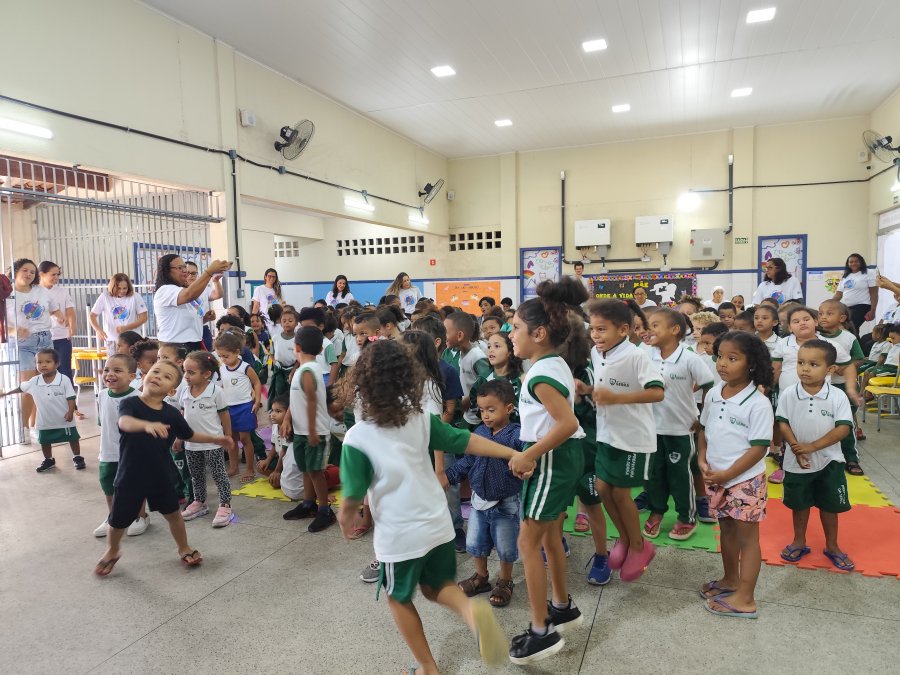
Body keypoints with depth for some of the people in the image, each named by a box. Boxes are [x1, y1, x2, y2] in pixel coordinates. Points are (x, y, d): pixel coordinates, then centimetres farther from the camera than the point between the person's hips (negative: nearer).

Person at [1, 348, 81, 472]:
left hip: (64, 420, -4)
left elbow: (70, 398, -15)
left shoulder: (64, 380, -17)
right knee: (44, 441, 17)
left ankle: (77, 458, 26)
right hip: (45, 421, 4)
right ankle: (48, 460, 37)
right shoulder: (34, 381, -6)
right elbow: (21, 388, 13)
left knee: (73, 439, 8)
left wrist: (70, 412, -23)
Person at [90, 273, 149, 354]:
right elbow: (92, 315, 1)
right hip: (112, 341, 1)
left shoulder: (135, 297, -4)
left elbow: (143, 318, -3)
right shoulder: (105, 297, -2)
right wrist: (98, 330, -18)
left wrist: (126, 328, -16)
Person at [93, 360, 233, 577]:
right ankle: (112, 552, 43)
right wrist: (148, 425, -59)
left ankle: (184, 548, 37)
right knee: (118, 521, 12)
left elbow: (190, 435, 11)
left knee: (173, 514, 12)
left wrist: (216, 439, 9)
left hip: (160, 476, 2)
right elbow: (125, 422, -39)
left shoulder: (172, 414, -5)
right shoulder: (130, 404, -15)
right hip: (130, 476, -2)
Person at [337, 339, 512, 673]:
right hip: (438, 523, 4)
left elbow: (354, 497, -12)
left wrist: (345, 518, 10)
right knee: (437, 586, 24)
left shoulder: (357, 438, -19)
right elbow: (466, 441, -2)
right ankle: (471, 609, -5)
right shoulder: (422, 419, -6)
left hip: (400, 534, -4)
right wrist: (513, 454, 6)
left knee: (399, 598, 22)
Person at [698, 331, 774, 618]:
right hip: (716, 479, 6)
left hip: (745, 480, -6)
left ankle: (745, 599, 16)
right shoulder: (713, 395, 1)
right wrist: (703, 460, -3)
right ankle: (730, 580, 38)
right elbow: (704, 430, 11)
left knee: (746, 536, 5)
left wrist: (727, 474, -18)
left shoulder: (758, 404, -18)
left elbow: (759, 448, -18)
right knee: (726, 530, 20)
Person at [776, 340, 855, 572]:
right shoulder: (788, 395, -10)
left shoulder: (838, 396, -12)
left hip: (829, 461, 0)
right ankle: (799, 542, 33)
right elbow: (783, 424, -6)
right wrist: (796, 449, -18)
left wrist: (812, 446, -22)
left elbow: (844, 428, -15)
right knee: (799, 504, 16)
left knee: (829, 505, 14)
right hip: (797, 461, 1)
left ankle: (832, 546, 33)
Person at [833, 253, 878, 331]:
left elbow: (874, 293, -3)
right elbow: (838, 294, 16)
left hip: (861, 307, -5)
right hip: (845, 308, 5)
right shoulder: (845, 277, 18)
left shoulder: (869, 274, 2)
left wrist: (872, 310, -12)